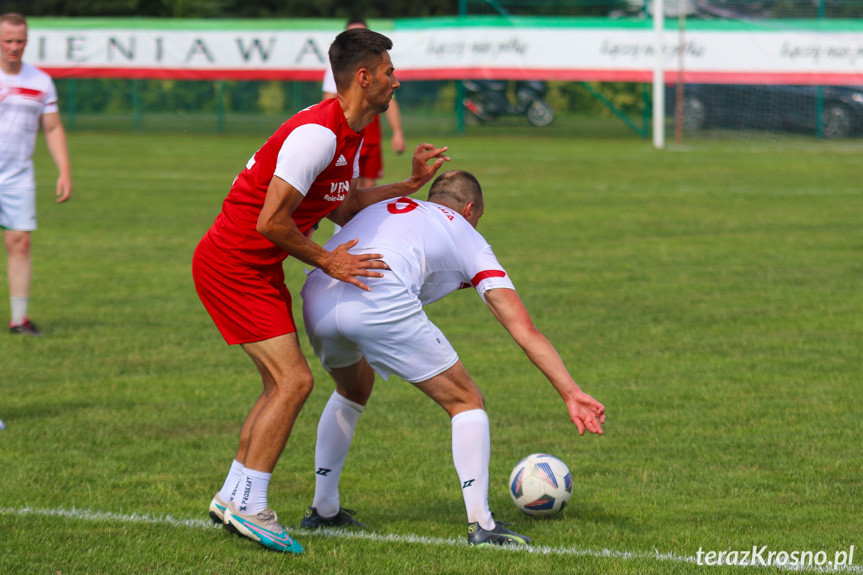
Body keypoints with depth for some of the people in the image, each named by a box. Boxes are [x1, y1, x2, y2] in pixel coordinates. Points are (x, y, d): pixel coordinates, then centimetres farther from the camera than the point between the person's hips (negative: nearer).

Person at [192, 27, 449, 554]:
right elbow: (271, 221, -27)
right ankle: (248, 506, -10)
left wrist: (411, 185, 13)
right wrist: (327, 261, -17)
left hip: (258, 269, 10)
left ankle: (232, 499, 18)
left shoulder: (350, 136, 8)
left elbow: (344, 208, 18)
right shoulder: (317, 133, -25)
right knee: (294, 379, -13)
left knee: (282, 385, 12)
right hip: (233, 266, -10)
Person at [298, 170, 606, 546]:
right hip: (380, 302, -6)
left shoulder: (386, 207, 36)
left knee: (353, 389, 36)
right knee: (466, 402, 12)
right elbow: (524, 329, 16)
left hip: (316, 299, 6)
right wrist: (571, 393, 14)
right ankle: (481, 526, 3)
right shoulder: (467, 238, 23)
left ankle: (323, 510, 37)